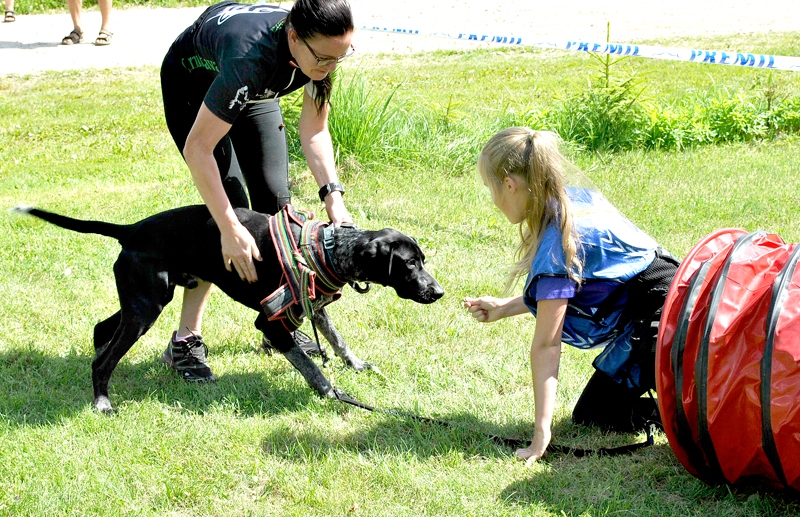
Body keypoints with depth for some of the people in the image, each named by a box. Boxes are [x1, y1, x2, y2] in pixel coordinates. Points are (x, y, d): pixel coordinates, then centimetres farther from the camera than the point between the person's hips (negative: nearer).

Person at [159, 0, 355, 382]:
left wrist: (332, 195, -29)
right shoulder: (252, 57, -46)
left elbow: (313, 132, -14)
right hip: (192, 85, -6)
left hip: (255, 90, 6)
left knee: (275, 200, -3)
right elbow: (197, 149, -43)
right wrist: (231, 229, -46)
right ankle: (185, 342, -11)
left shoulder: (320, 50, -28)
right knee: (229, 202, -17)